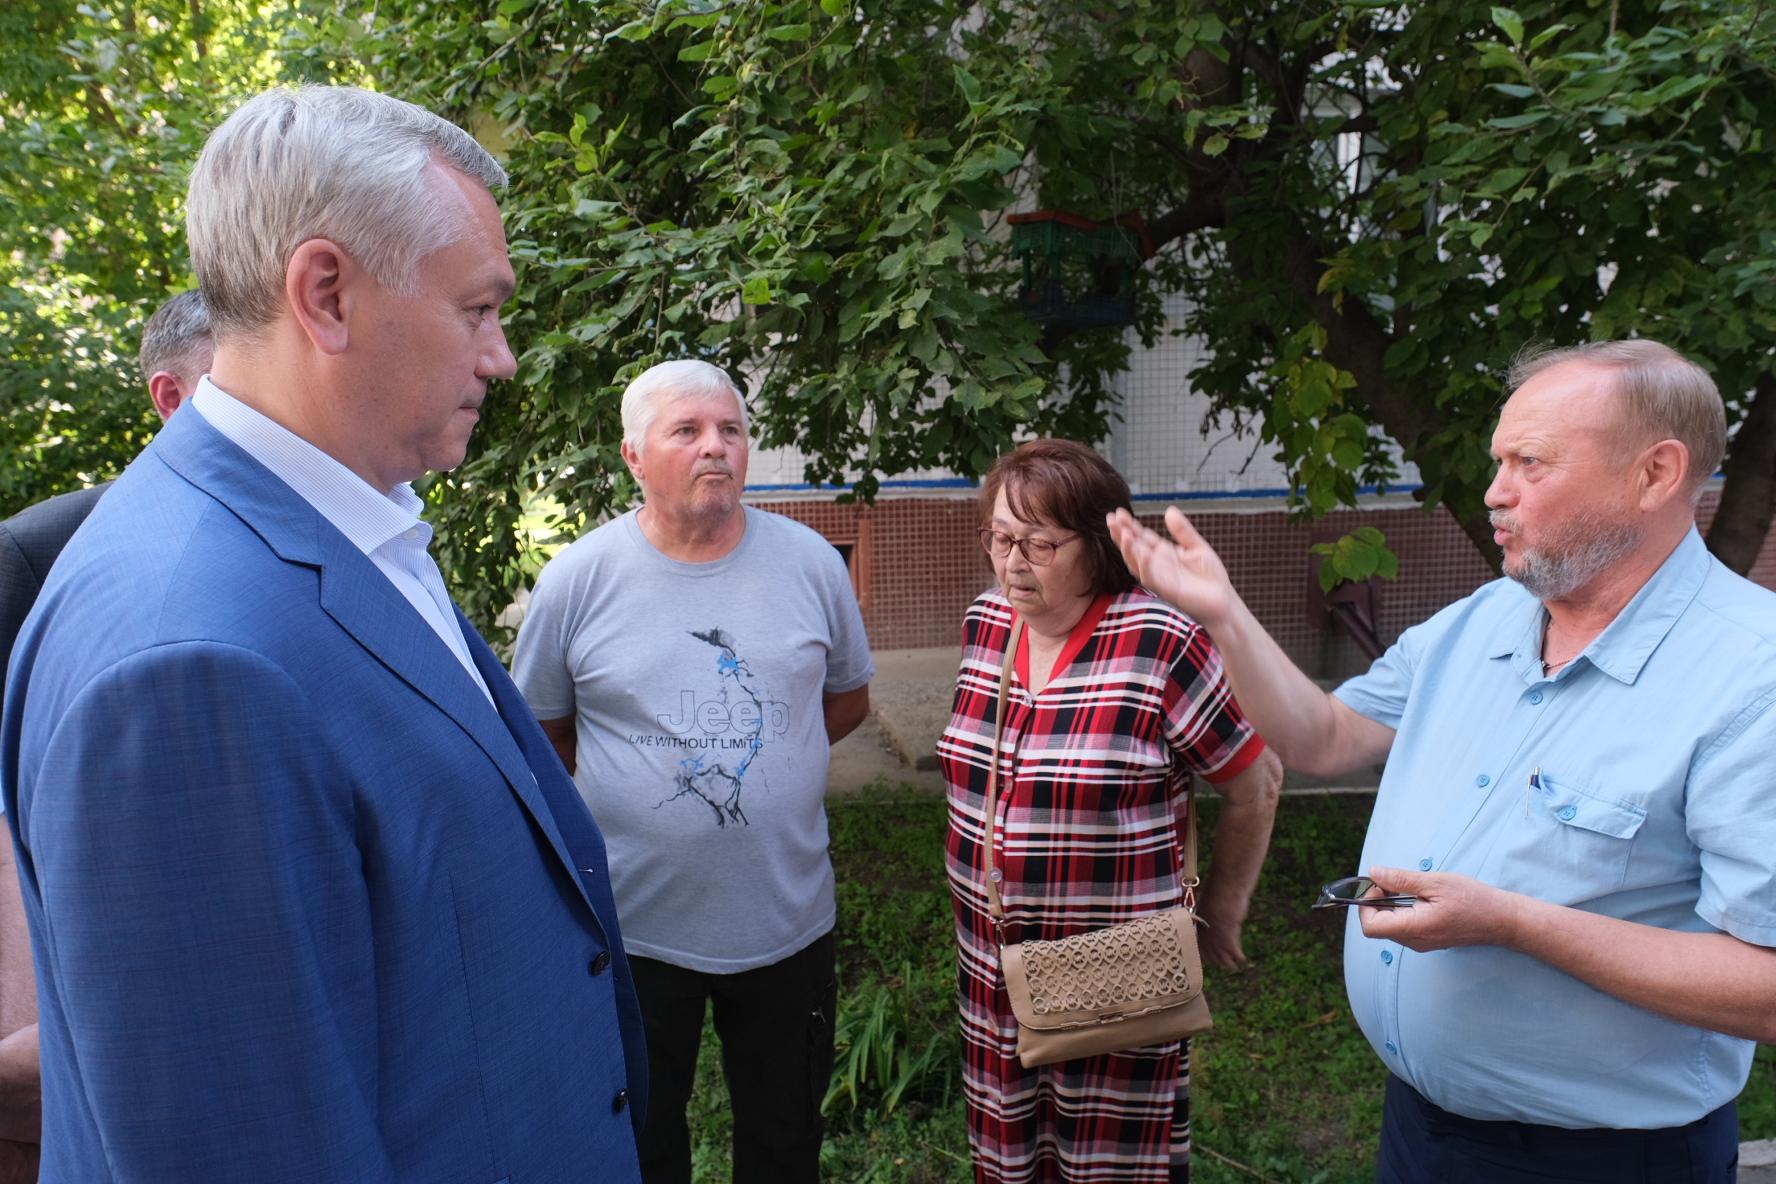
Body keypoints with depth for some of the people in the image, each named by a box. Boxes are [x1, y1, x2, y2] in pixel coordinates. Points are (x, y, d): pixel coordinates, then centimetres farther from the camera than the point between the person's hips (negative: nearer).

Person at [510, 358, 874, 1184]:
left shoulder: (812, 563, -5)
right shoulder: (579, 578, -10)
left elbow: (848, 698, 8)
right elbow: (539, 732, 2)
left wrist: (758, 756, 3)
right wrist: (633, 788, -1)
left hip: (787, 920, 1)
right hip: (633, 925, -1)